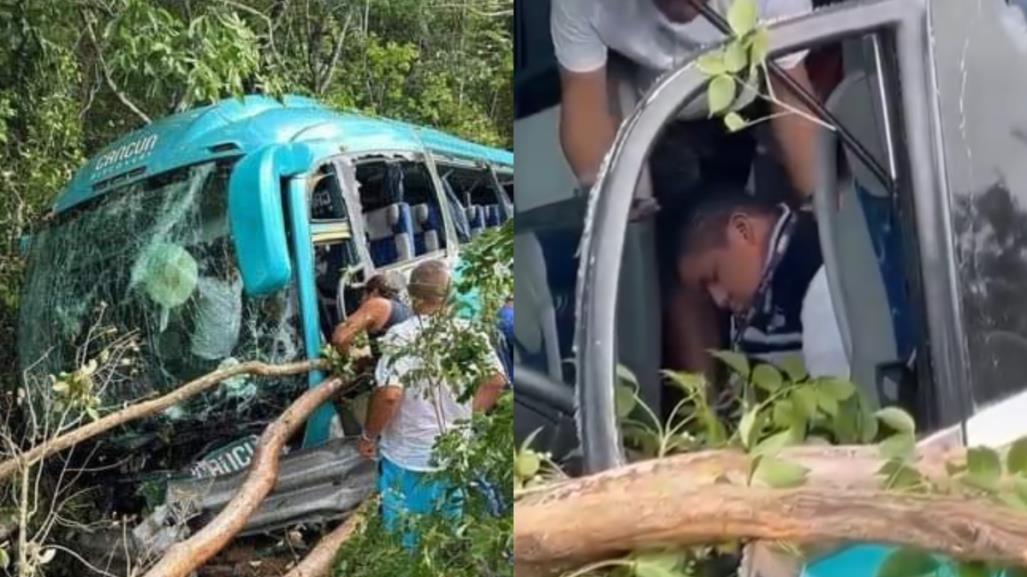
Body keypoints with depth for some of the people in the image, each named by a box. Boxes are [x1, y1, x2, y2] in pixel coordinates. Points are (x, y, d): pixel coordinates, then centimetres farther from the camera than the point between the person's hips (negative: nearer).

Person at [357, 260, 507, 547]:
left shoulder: (401, 335, -17)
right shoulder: (469, 332, -2)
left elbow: (389, 394, -25)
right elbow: (495, 381, 3)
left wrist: (368, 436, -10)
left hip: (410, 461, -4)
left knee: (405, 544, 11)